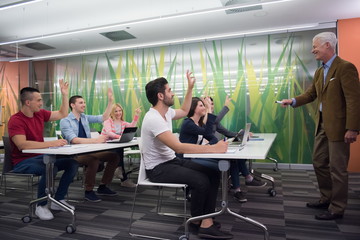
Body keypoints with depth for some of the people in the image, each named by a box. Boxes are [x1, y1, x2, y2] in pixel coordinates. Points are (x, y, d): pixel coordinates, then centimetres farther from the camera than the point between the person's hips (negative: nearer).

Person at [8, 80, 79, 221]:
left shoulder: (40, 114, 3)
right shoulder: (15, 120, -18)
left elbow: (62, 115, 15)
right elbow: (22, 145, -31)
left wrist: (64, 95, 6)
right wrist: (51, 143, -38)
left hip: (41, 157, 8)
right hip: (23, 161, -7)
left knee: (72, 163, -9)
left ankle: (58, 200, 4)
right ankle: (41, 206, -12)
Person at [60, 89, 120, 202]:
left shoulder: (85, 118, 12)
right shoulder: (65, 121, -8)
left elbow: (103, 118, 13)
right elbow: (74, 140, -22)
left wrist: (110, 101, 4)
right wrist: (96, 140, -33)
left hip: (89, 151, 7)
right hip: (74, 154, -7)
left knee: (114, 156, -9)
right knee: (94, 160, -36)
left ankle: (102, 187, 6)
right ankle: (88, 191, -14)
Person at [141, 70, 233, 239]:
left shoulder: (166, 112, 4)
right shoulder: (154, 119, -26)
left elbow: (184, 111, 26)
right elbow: (178, 147, -34)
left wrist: (190, 87, 17)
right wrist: (213, 148, -34)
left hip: (171, 161, 10)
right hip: (158, 168, -9)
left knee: (213, 174, -5)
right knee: (201, 180, -25)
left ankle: (207, 223, -6)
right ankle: (197, 221, 2)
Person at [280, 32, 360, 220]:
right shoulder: (319, 72, 12)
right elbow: (311, 94, 15)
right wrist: (293, 101, -2)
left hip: (338, 126, -9)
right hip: (322, 125, 9)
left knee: (337, 168, 2)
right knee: (319, 163, 17)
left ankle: (337, 208, 17)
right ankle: (326, 199, 34)